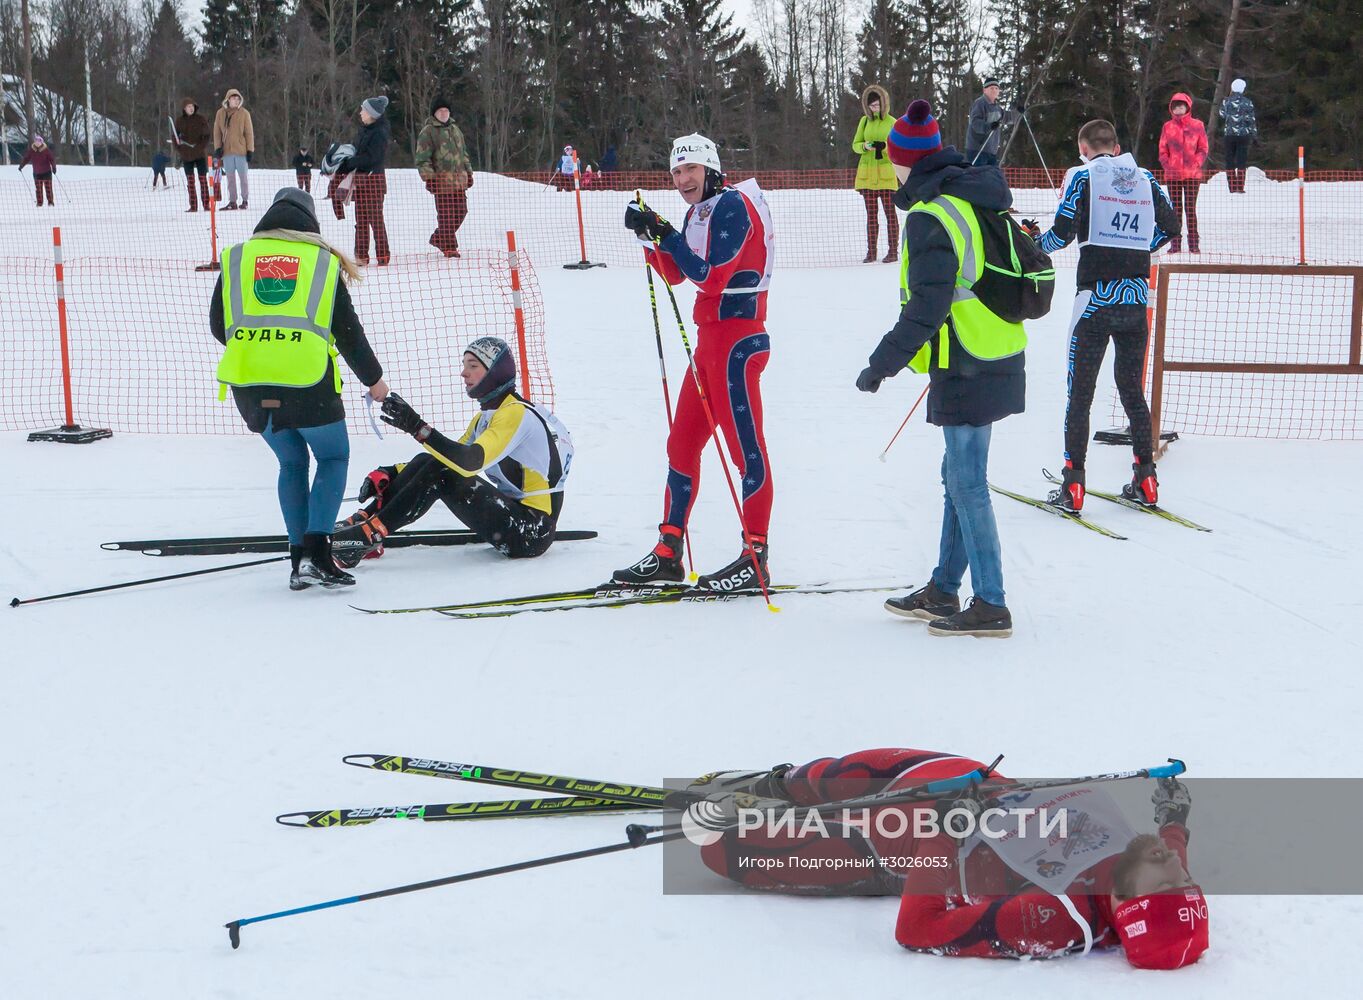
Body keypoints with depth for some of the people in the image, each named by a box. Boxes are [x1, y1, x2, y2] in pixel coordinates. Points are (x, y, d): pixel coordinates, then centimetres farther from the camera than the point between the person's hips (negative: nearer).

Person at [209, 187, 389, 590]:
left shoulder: (236, 257, 14)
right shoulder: (323, 261, 9)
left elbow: (218, 326, 17)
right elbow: (348, 330, 10)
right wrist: (373, 378, 24)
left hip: (249, 384, 3)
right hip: (308, 380, -3)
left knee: (292, 462, 21)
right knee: (333, 458, 15)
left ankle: (299, 557, 15)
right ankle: (316, 552, -2)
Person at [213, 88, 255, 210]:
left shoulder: (244, 113, -2)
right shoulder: (220, 113, 5)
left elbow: (249, 132, -1)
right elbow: (217, 132, 9)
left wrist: (250, 150, -5)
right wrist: (217, 147, -1)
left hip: (241, 150, -2)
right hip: (227, 150, 2)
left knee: (243, 176, 3)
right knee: (230, 177, 6)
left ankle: (245, 200, 12)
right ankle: (232, 202, 10)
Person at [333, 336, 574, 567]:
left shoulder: (517, 413, -16)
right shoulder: (488, 414, 15)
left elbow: (470, 462, -30)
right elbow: (451, 457, 16)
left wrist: (418, 428, -36)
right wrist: (393, 474, 2)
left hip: (534, 532, -9)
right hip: (512, 511, 9)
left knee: (440, 474, -20)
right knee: (427, 462, 1)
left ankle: (369, 535, -20)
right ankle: (362, 521, -5)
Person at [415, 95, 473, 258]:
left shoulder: (455, 129, 20)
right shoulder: (428, 132, -3)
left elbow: (463, 153, 28)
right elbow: (422, 157, -7)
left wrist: (468, 172, 23)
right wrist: (428, 177, -15)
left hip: (459, 179, 7)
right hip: (441, 179, -7)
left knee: (460, 211, 8)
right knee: (446, 214, -6)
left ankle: (439, 238, 23)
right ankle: (449, 246, 2)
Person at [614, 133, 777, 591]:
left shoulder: (734, 206, -13)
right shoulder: (697, 213, 14)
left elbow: (710, 276, -20)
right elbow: (673, 273, 17)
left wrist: (665, 233, -15)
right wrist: (650, 234, 3)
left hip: (738, 338, -10)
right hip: (710, 338, 10)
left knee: (746, 446, -7)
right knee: (681, 443, 11)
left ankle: (755, 557, -4)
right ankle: (668, 553, 17)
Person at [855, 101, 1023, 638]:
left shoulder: (931, 216, -17)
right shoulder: (981, 201, 11)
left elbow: (927, 308, -22)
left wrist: (883, 362, -16)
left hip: (967, 372, -9)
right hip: (997, 360, 9)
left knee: (967, 484, -3)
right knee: (959, 476, 16)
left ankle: (990, 605, 1)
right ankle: (943, 591, 25)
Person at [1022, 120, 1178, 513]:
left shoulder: (1082, 175, -4)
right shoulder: (1145, 178, 9)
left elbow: (1063, 234, -10)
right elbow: (1169, 227, 12)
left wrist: (1032, 240, 10)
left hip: (1095, 297, -4)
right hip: (1136, 297, 4)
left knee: (1080, 392, 2)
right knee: (1133, 390, 16)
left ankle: (1073, 487, 0)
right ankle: (1145, 480, 16)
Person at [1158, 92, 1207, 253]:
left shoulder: (1197, 125, 3)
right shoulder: (1168, 127, 7)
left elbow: (1203, 149, 3)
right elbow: (1163, 151, 9)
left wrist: (1196, 164, -11)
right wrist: (1167, 166, -6)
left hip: (1192, 174, -2)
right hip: (1172, 174, 2)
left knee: (1190, 208, -3)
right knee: (1175, 209, 5)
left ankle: (1194, 243, 1)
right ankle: (1175, 243, 9)